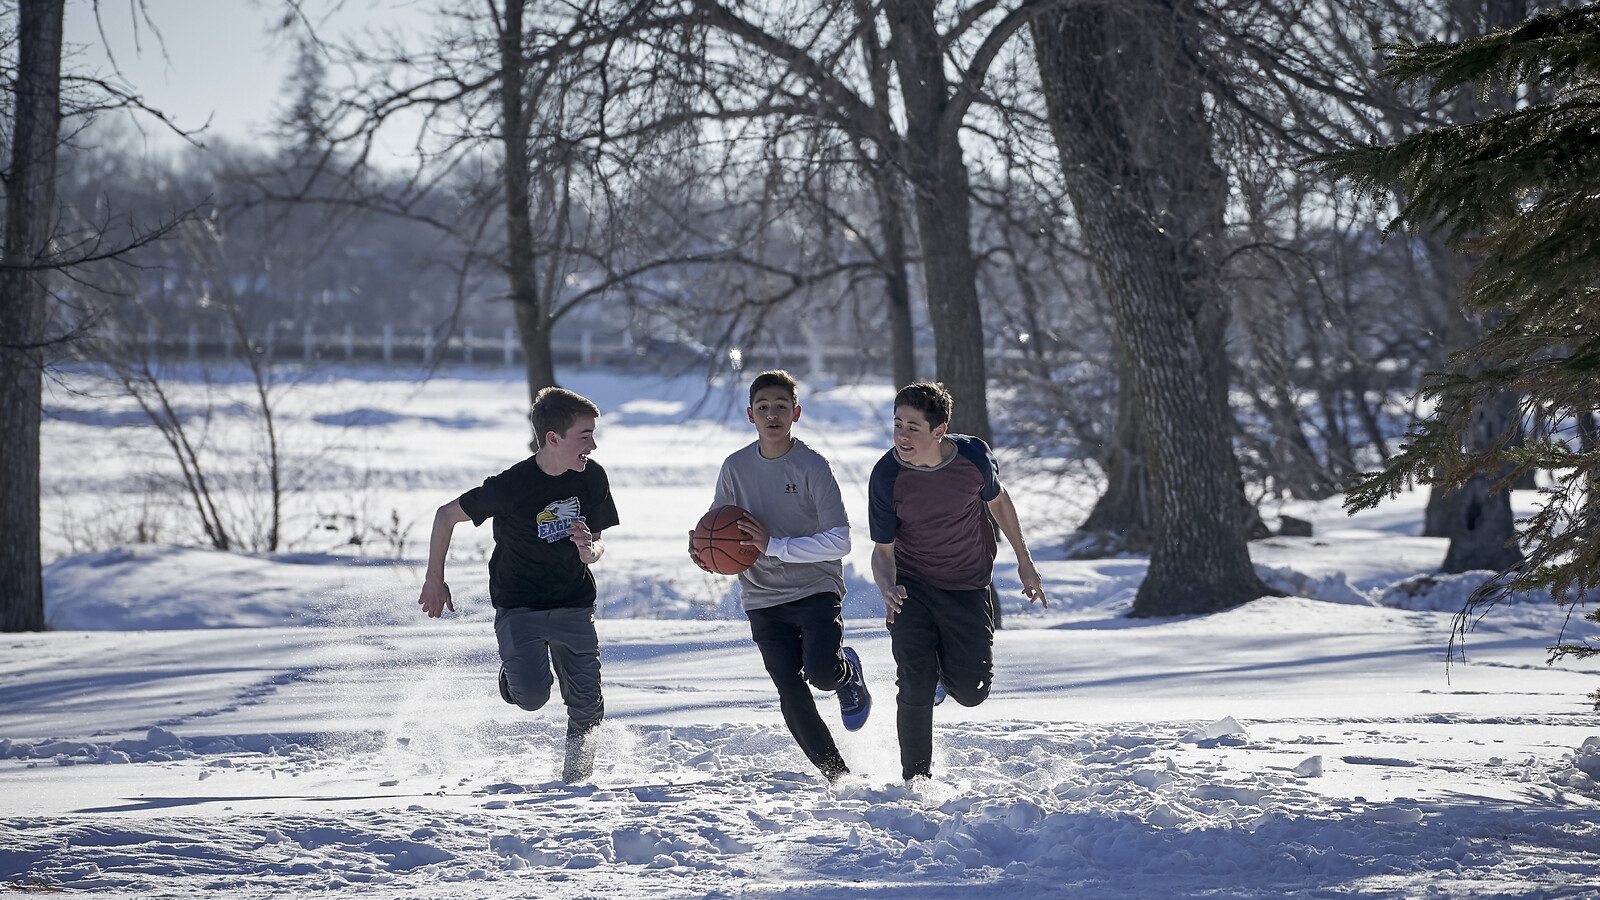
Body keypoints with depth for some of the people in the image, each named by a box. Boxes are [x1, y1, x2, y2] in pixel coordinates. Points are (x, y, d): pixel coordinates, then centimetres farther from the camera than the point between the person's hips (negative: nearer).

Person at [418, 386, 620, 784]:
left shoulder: (592, 478, -6)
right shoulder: (510, 486, -19)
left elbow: (597, 542, 7)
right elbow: (446, 515, -6)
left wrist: (590, 551, -18)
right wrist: (434, 580, 1)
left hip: (574, 605, 4)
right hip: (519, 606, -3)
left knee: (587, 706, -3)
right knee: (531, 696, -21)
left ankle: (576, 766, 25)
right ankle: (513, 668, 14)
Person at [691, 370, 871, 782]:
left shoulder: (813, 467, -9)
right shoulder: (736, 467, 2)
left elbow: (838, 542, -16)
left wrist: (773, 545, -24)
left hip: (817, 589, -3)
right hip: (763, 600, 3)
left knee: (821, 671, -25)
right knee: (792, 695, -6)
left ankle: (847, 671, 13)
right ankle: (838, 777, 8)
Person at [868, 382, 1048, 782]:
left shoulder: (974, 456, -18)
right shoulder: (886, 477, -21)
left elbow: (997, 500, 4)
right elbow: (883, 550, -12)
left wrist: (1024, 562, 11)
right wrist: (888, 588, -34)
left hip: (968, 587, 1)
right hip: (912, 587, -1)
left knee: (971, 691, -1)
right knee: (916, 688, -12)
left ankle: (945, 666, 35)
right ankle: (915, 779, 7)